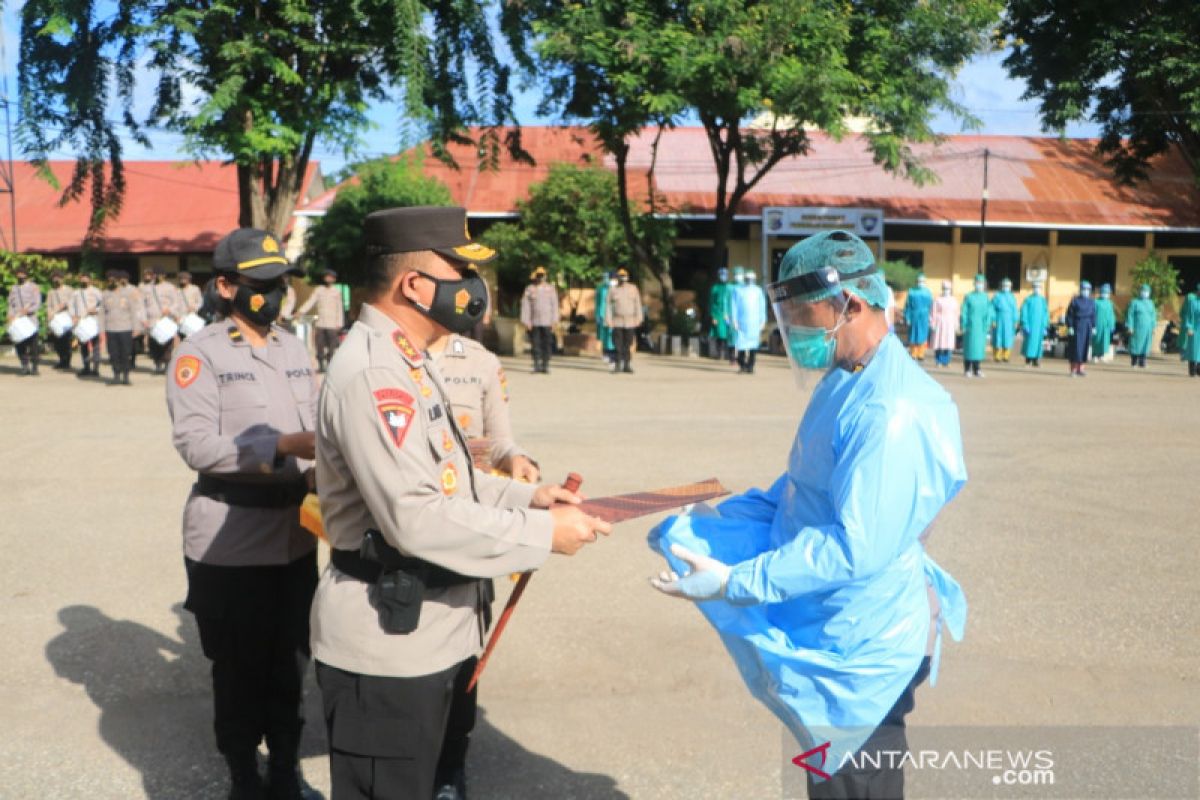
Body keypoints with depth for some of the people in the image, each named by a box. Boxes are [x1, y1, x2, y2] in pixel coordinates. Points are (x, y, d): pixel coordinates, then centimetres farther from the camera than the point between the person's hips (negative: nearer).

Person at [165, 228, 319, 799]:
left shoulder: (293, 347, 10)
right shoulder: (199, 352, -8)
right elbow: (195, 443, -18)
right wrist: (285, 445, -24)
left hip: (296, 533, 5)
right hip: (230, 542, -5)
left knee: (290, 660, 17)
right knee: (239, 666, 10)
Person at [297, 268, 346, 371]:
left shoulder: (337, 291, 7)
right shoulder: (318, 290, 10)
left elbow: (339, 308, 7)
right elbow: (310, 302, 3)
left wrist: (339, 324, 3)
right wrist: (301, 312, -11)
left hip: (332, 324, -2)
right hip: (320, 323, 2)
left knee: (331, 346, -5)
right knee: (320, 345, 0)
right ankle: (321, 366, 9)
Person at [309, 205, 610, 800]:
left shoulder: (400, 362, 12)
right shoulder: (372, 372, -22)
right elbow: (417, 517, -28)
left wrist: (526, 496, 6)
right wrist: (542, 533, -22)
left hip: (421, 634, 10)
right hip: (386, 644, -10)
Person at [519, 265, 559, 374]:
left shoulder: (550, 289, 9)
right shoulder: (529, 289, 6)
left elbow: (554, 305, 8)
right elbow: (525, 306, 2)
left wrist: (554, 321, 0)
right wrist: (526, 322, -5)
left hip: (547, 322, 0)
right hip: (534, 323, 0)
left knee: (547, 344, -2)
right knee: (535, 344, -2)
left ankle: (545, 366, 4)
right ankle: (537, 365, 3)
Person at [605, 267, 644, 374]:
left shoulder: (633, 289, 5)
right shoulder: (612, 290, 2)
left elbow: (638, 304, 5)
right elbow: (608, 306, 1)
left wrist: (639, 318, -2)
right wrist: (608, 321, -7)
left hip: (630, 322, 1)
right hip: (617, 322, -1)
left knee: (628, 344, 3)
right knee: (618, 345, -6)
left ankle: (626, 366, 8)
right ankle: (617, 365, -3)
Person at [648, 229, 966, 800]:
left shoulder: (891, 411, -28)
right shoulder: (845, 383, 6)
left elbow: (857, 548, -30)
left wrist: (735, 582, -27)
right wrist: (726, 515, 10)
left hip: (858, 646, -9)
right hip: (832, 630, 9)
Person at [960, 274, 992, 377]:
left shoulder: (986, 297, 7)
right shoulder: (968, 297, -2)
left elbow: (989, 312, 8)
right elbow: (964, 313, -2)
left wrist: (987, 324, -2)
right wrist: (964, 326, -7)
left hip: (981, 327, 3)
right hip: (971, 326, -3)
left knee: (980, 347, 5)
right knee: (969, 347, -1)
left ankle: (976, 370, 12)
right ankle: (967, 370, 6)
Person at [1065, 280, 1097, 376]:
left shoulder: (1092, 302, 10)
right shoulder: (1075, 300, -3)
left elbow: (1093, 315, 11)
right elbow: (1069, 314, -5)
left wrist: (1093, 327, 5)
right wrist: (1070, 327, -12)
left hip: (1087, 327, 4)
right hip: (1077, 326, -4)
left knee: (1085, 347, 4)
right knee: (1075, 347, -6)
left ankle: (1081, 369, 10)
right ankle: (1073, 369, -2)